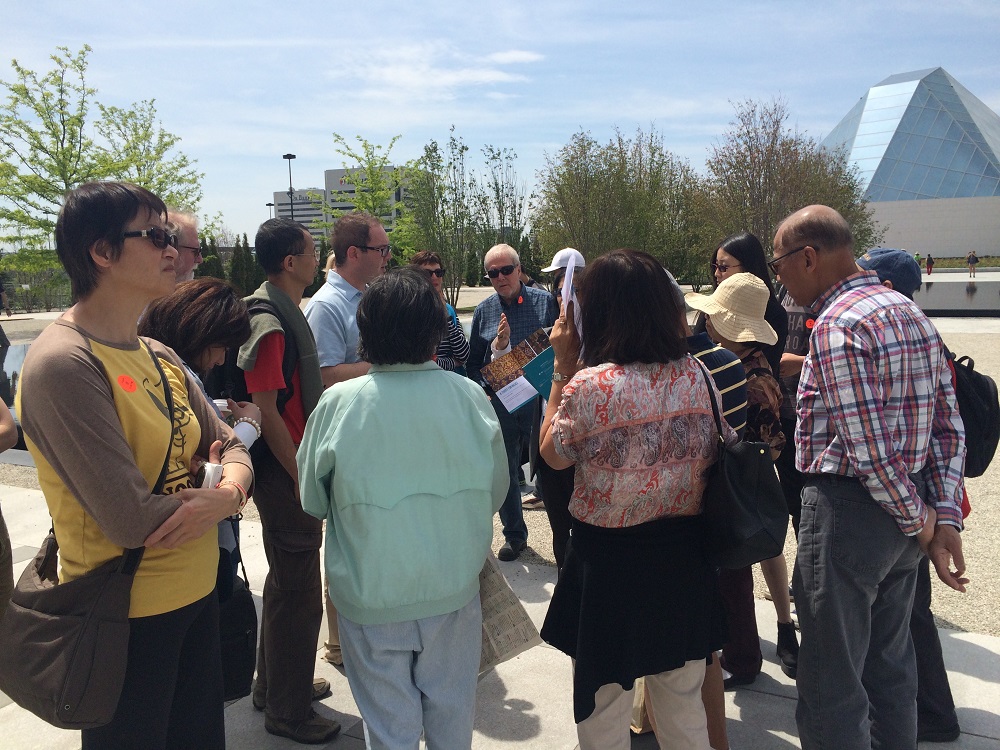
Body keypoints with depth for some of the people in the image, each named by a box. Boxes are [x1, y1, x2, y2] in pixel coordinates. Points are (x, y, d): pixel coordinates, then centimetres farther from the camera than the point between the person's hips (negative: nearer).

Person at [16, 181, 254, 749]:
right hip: (127, 617, -7)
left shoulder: (160, 357, 4)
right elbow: (132, 521, -26)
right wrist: (222, 496, -10)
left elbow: (231, 448, 5)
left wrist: (229, 489, -17)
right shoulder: (63, 365, -21)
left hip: (198, 593, 7)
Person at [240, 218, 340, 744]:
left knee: (286, 582, 21)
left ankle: (274, 685, 39)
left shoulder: (286, 312, 11)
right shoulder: (269, 324, -20)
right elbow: (267, 411, -22)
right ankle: (288, 711, 19)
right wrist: (301, 478, -18)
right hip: (286, 473, -10)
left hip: (293, 468, 10)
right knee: (298, 594, 2)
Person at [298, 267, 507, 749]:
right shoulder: (471, 397, -12)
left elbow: (312, 502, -2)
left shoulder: (338, 403, -15)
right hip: (455, 593, 2)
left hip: (371, 601, -1)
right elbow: (496, 494, 1)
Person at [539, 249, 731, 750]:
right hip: (685, 557, 5)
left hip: (609, 561, -5)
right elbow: (715, 454, 8)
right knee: (684, 708, 23)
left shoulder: (589, 385, -20)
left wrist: (562, 366, -2)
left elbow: (553, 454, -3)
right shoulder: (698, 374, -5)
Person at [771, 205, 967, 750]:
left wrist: (920, 520, -8)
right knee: (890, 665, 22)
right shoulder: (910, 312, 11)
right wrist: (945, 519, 6)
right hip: (905, 515, 10)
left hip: (848, 509, -9)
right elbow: (949, 427, 9)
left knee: (831, 684, 3)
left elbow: (868, 448, -23)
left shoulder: (837, 325, -18)